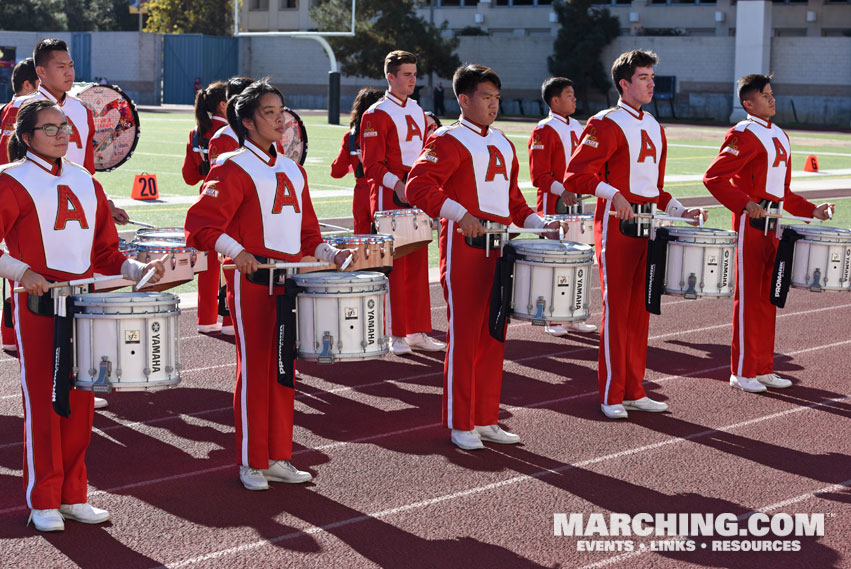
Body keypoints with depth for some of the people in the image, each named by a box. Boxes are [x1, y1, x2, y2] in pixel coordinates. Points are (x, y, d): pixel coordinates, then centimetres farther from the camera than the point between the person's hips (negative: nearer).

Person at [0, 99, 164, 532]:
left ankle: (73, 496, 18)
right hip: (38, 303, -5)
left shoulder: (85, 182, 16)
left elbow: (104, 251, 16)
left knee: (80, 401, 8)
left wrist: (138, 270, 1)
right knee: (43, 400, -2)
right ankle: (43, 503, 6)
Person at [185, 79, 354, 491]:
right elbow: (201, 224, -14)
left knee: (284, 370, 10)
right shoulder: (234, 169, -7)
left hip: (291, 282, 7)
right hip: (252, 283, -7)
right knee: (254, 369, -1)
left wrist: (329, 254, 5)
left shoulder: (293, 171, 15)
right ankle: (252, 464, 7)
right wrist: (236, 251, -26)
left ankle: (279, 457, 19)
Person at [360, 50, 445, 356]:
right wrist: (397, 185, -24)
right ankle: (394, 335, 2)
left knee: (418, 264, 8)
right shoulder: (376, 115, -7)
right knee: (393, 265, -4)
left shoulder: (418, 112, 15)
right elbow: (372, 165, -12)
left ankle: (417, 332, 15)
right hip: (390, 199, -7)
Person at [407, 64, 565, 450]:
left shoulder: (502, 144, 17)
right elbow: (417, 186, -20)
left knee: (493, 336, 10)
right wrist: (460, 214, -30)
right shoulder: (449, 141, -8)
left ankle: (486, 419, 19)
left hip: (500, 245, 7)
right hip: (464, 247, -7)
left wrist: (538, 225, 9)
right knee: (463, 337, -3)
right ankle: (460, 426, 5)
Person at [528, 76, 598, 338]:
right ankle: (551, 320, 5)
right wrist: (562, 191, -27)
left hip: (576, 203, 7)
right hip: (553, 205, -7)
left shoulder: (577, 127, 13)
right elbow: (539, 174, -15)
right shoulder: (544, 131, -10)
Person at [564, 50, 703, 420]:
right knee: (616, 310, -4)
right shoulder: (606, 124, -10)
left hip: (647, 225, 8)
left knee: (640, 310, 10)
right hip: (617, 226, -8)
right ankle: (611, 396, 4)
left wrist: (679, 211, 11)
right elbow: (575, 174, -18)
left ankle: (634, 391, 18)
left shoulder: (654, 127, 16)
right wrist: (612, 193, -30)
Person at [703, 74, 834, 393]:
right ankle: (742, 373, 3)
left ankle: (764, 369, 19)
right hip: (751, 224, -8)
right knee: (748, 298, -3)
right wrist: (745, 204, -27)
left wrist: (812, 211, 14)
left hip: (773, 224, 8)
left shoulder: (779, 136, 17)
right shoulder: (743, 134, -10)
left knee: (768, 298, 12)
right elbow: (713, 178, -19)